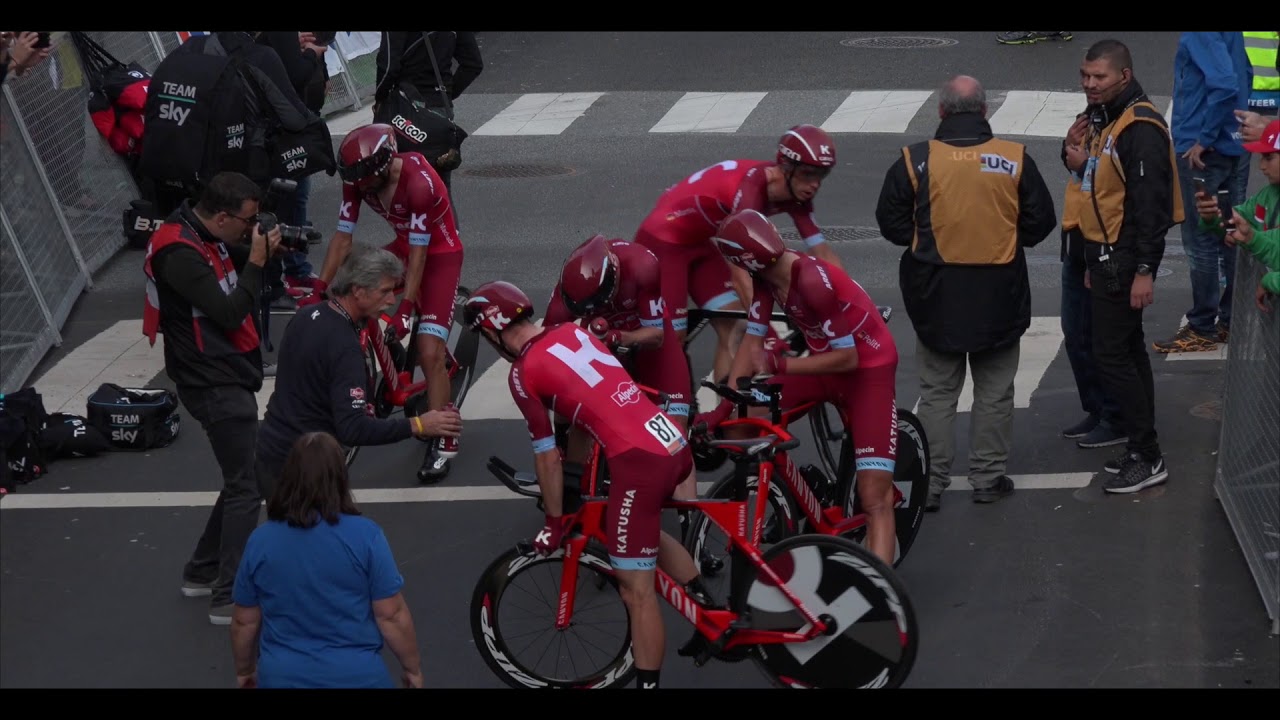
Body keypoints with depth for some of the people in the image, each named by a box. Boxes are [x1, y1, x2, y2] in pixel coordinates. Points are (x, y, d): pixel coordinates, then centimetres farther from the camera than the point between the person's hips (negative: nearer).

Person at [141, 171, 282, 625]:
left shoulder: (203, 238, 6)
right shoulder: (180, 254, -24)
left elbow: (237, 275, 18)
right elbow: (229, 312, -26)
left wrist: (263, 251, -2)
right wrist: (257, 260, -18)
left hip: (228, 378, 10)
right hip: (216, 385, -10)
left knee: (240, 481, 19)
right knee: (247, 489, -8)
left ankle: (202, 573, 30)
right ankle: (230, 598, -5)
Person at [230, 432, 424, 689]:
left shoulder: (260, 541, -4)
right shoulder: (365, 535, -11)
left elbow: (244, 622, 5)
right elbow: (392, 616, -8)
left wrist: (244, 671, 21)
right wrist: (413, 669, 6)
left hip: (282, 678, 2)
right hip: (356, 677, -2)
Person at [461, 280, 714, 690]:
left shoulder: (524, 372, -3)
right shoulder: (571, 331, 16)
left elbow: (547, 457, 1)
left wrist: (555, 523, 13)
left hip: (639, 460, -9)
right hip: (675, 444, 9)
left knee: (636, 591, -1)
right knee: (643, 528, 35)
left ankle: (648, 683, 3)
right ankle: (711, 613, 41)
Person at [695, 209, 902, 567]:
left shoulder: (813, 282, -31)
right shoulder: (765, 277, -9)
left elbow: (846, 358, -27)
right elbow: (752, 343, -6)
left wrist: (779, 365, -30)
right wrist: (722, 408, -12)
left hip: (867, 372, -7)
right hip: (825, 365, 8)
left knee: (874, 498, -15)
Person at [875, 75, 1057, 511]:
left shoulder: (915, 161, -9)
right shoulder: (1014, 159, -6)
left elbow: (891, 224, -2)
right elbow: (1040, 221, 1)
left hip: (936, 294, 0)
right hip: (998, 295, 0)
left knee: (937, 393, 10)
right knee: (994, 392, 14)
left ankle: (930, 483, 9)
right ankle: (989, 478, 18)